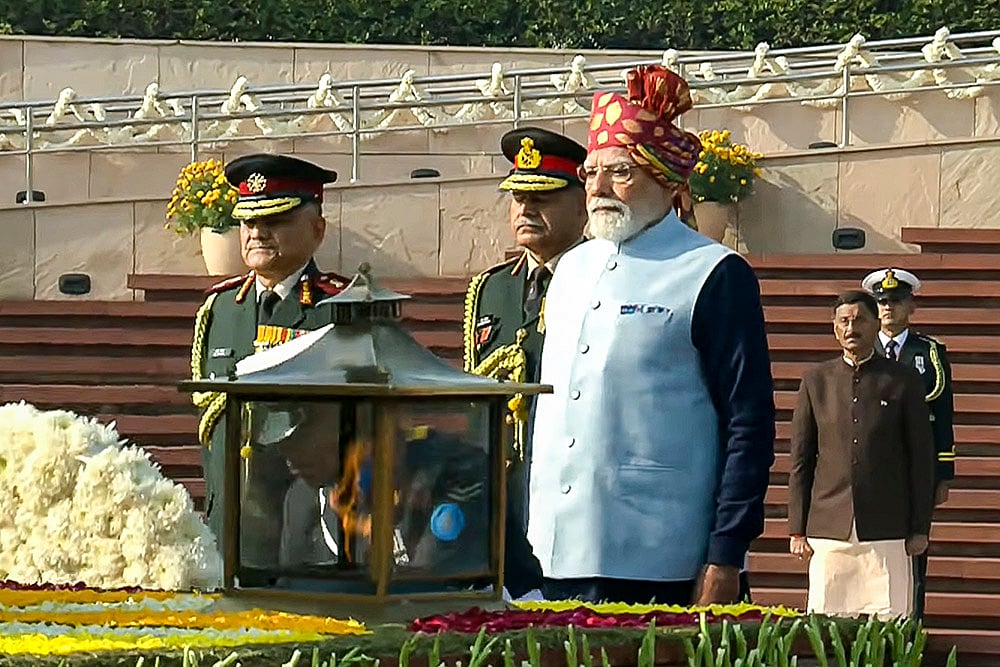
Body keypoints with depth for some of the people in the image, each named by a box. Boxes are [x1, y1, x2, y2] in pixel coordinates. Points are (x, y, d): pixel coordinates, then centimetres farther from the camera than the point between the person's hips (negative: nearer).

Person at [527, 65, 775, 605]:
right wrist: (522, 530, 15)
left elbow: (750, 428, -7)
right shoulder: (572, 268, 16)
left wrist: (724, 560, -13)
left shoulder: (715, 276, -3)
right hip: (555, 558, 6)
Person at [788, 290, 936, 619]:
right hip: (829, 529, 2)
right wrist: (797, 530, 6)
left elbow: (921, 457, 6)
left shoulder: (903, 381, 6)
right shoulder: (816, 381, 11)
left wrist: (920, 528, 2)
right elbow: (801, 459, 11)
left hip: (887, 531, -1)